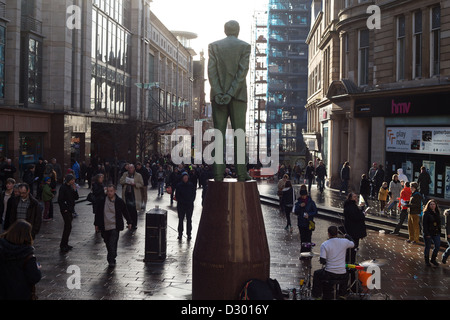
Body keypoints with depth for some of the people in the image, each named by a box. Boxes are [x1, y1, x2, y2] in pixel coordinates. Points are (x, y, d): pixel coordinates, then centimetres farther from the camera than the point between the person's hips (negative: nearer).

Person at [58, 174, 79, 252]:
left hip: (70, 209, 8)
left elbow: (76, 198, 11)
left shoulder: (71, 187, 12)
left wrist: (75, 190, -2)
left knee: (67, 226, 12)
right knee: (68, 226, -11)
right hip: (65, 210, -8)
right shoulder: (63, 187, -12)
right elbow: (60, 200, -15)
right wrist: (64, 209, -16)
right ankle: (63, 246, -6)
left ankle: (65, 244, 20)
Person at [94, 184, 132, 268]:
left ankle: (111, 260, -8)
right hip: (104, 227, 3)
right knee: (108, 244, 12)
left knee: (113, 244, -12)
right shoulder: (102, 201, 2)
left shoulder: (119, 202, -2)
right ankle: (111, 259, 30)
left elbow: (125, 212, 9)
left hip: (115, 227, -3)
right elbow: (97, 213, 9)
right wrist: (96, 224, 10)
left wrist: (129, 222, 14)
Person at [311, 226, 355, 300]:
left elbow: (322, 261, -13)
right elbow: (353, 244, 20)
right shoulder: (344, 242, -3)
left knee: (316, 273, 29)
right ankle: (342, 294, 44)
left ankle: (316, 294, 32)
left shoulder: (324, 245, -10)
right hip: (342, 275, 2)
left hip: (329, 274, -2)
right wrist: (347, 236, 38)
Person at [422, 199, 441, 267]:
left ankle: (433, 259, 23)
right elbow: (424, 224, -13)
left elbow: (439, 223, 13)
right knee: (428, 247, 5)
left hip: (436, 233, 5)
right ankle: (427, 261, 19)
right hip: (428, 233, -5)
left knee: (437, 246, 4)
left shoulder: (437, 213, 9)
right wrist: (427, 234, -18)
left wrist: (439, 232, 6)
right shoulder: (426, 213, -9)